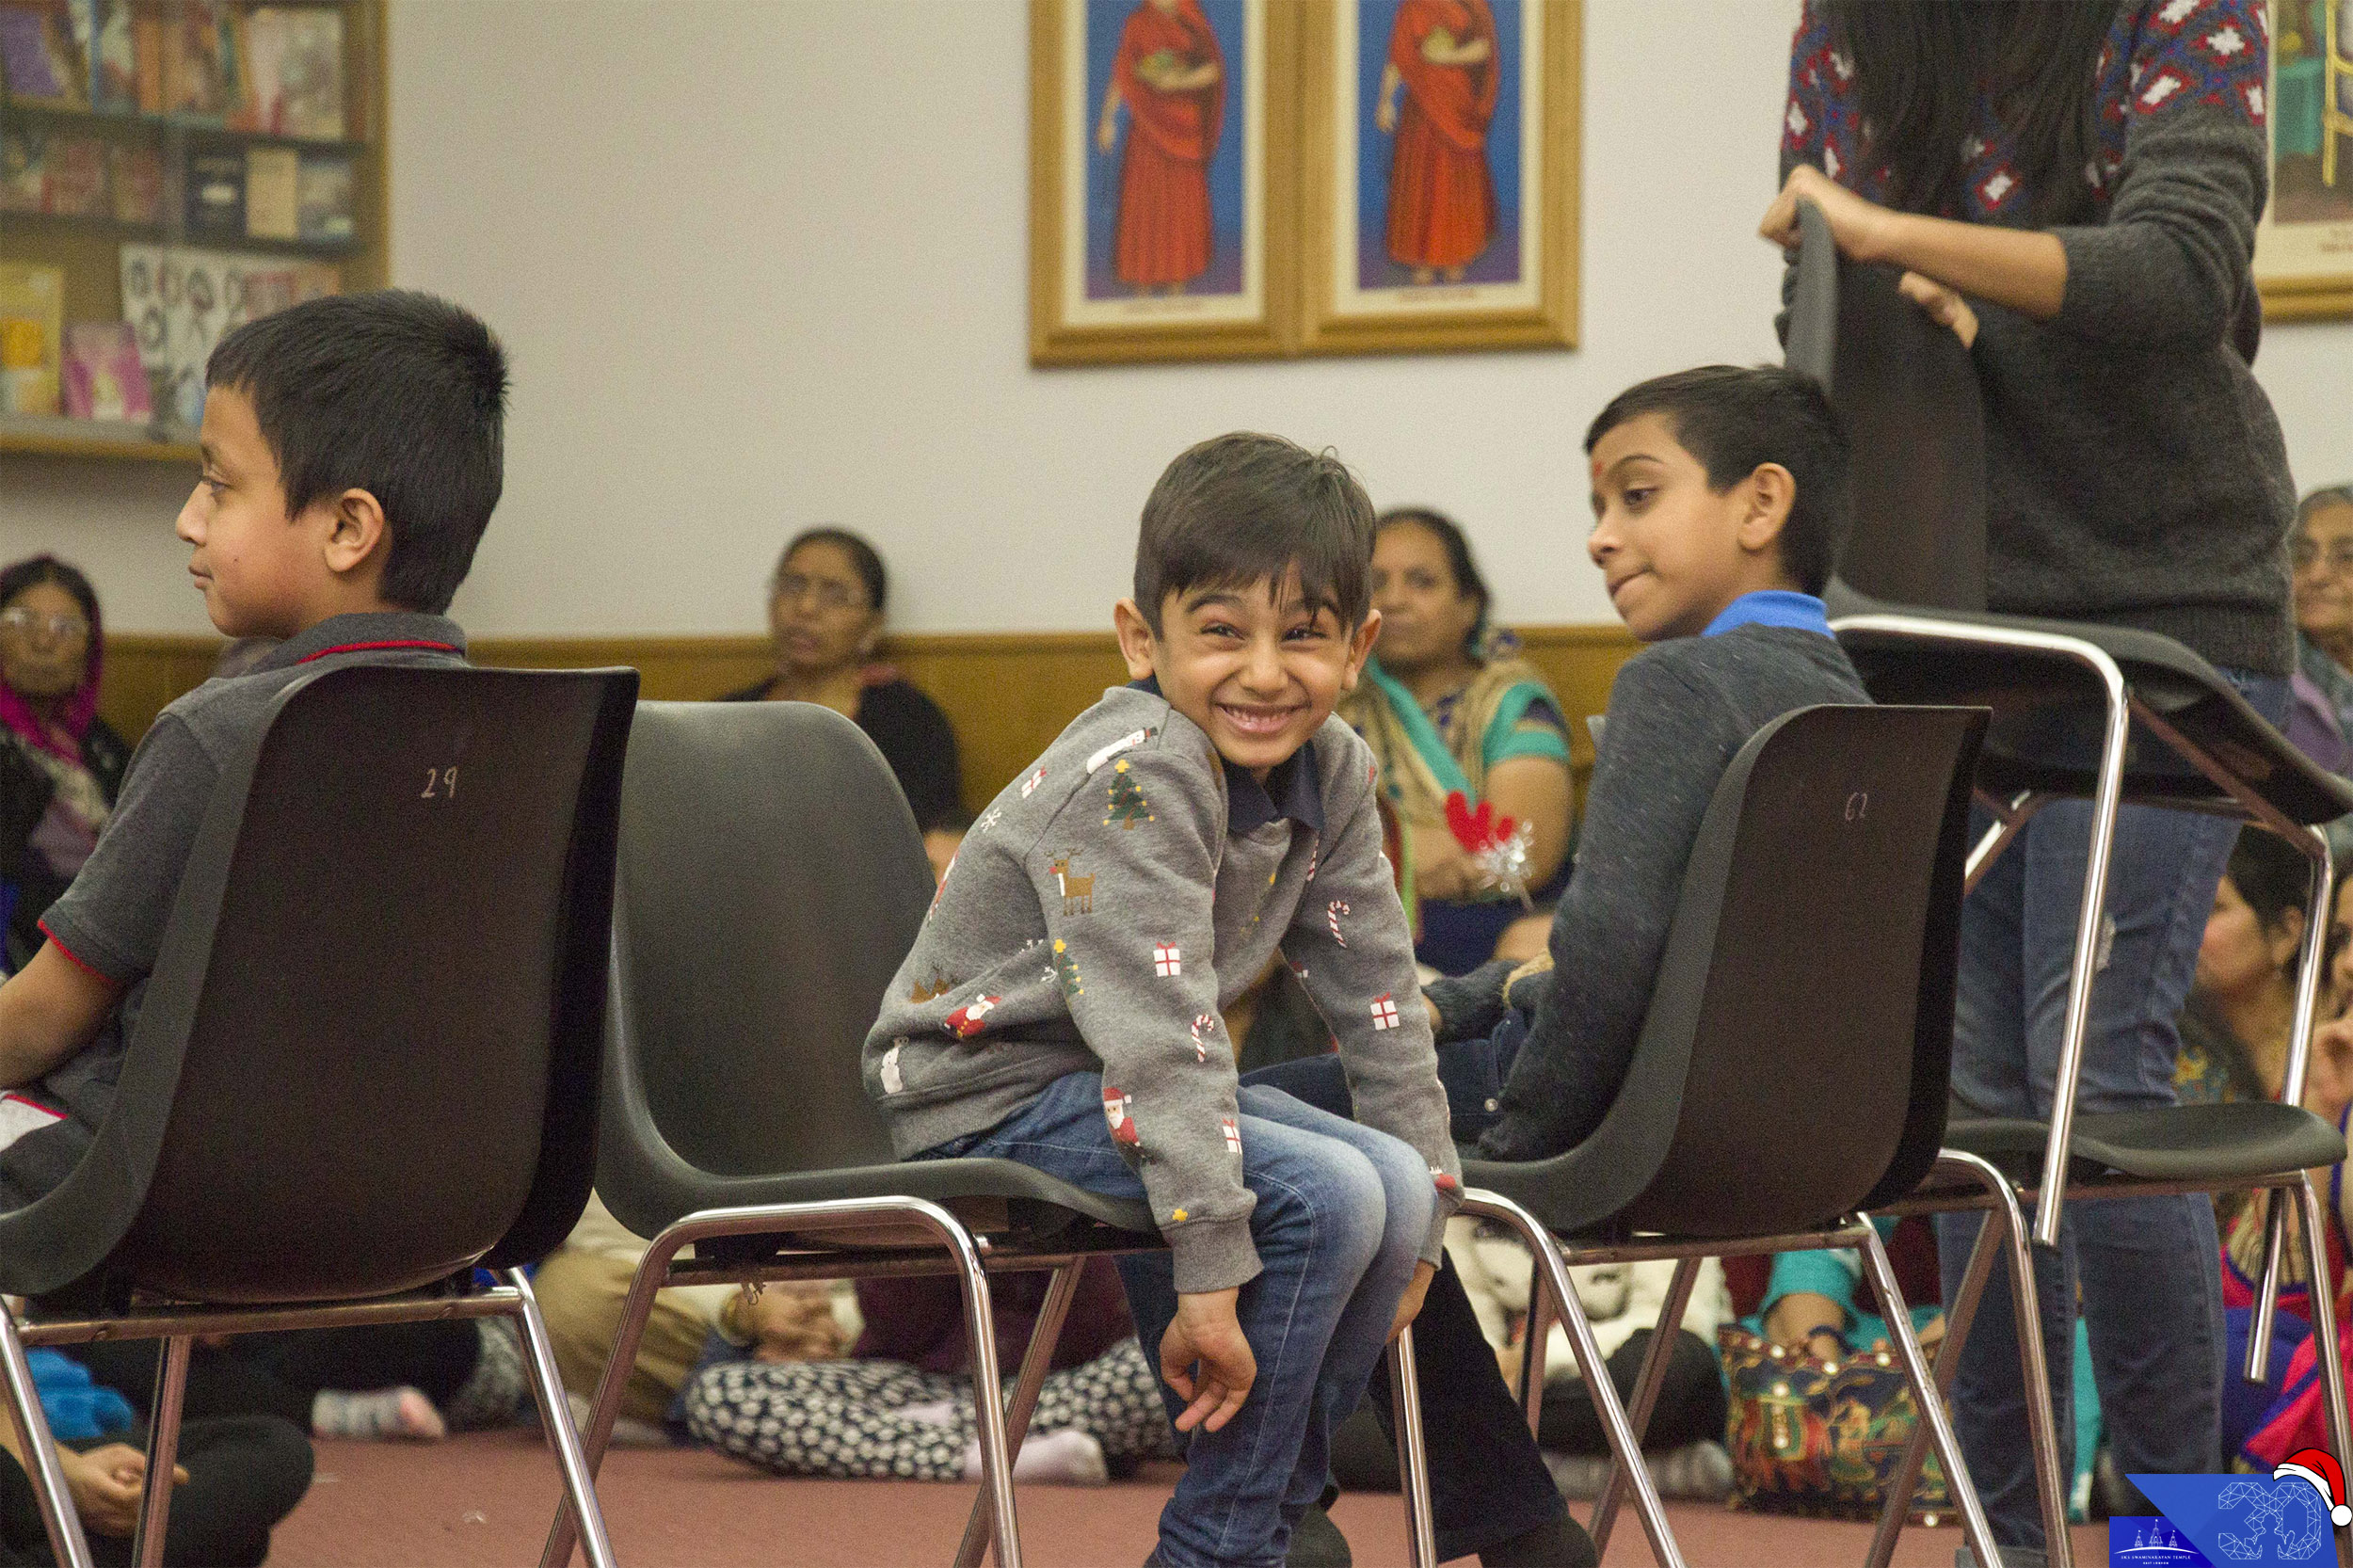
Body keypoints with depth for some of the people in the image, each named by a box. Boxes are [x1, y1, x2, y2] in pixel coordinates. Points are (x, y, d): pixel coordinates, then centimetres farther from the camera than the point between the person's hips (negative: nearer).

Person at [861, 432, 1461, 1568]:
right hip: (988, 1101, -8)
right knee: (1323, 1197, -24)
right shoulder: (1134, 775, -26)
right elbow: (1158, 1032, -30)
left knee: (1394, 1189, -7)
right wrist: (1211, 1272, -32)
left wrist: (1421, 1203, 1)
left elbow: (1374, 990, 6)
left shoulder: (1332, 774, -1)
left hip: (1122, 1086, 8)